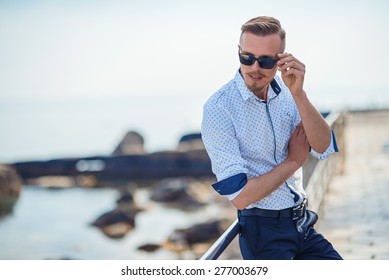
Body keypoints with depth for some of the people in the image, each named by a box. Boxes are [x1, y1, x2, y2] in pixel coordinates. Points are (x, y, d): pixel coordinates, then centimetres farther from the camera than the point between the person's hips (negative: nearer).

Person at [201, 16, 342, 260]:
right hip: (264, 231, -6)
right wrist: (293, 162, -10)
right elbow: (239, 196, -21)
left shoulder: (286, 90, 0)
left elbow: (325, 149, -11)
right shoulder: (218, 108, -18)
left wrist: (298, 94, -22)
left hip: (302, 222, 6)